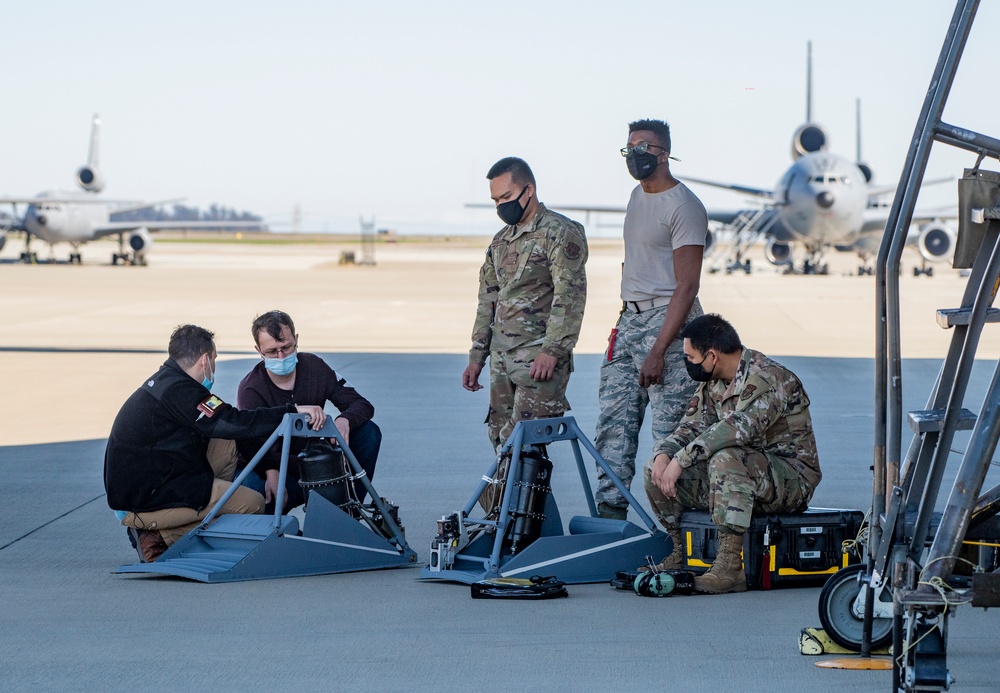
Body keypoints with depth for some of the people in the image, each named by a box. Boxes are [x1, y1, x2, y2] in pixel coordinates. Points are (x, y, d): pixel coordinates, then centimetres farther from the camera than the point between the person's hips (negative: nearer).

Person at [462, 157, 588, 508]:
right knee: (501, 437, 7)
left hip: (539, 358, -8)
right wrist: (476, 357, 19)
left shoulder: (560, 233, -7)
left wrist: (552, 350, -23)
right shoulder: (501, 240, 19)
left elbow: (569, 296, -15)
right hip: (502, 357, 8)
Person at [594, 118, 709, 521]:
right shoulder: (637, 196, 17)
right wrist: (626, 319, 19)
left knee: (667, 430, -10)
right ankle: (610, 514, 4)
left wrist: (658, 351, -21)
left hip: (667, 321, -9)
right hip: (629, 320, 9)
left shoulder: (684, 206, -11)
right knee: (614, 423, 3)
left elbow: (686, 287, -16)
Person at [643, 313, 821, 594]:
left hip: (792, 478, -8)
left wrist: (680, 460, -34)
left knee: (726, 459, -38)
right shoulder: (711, 385, 8)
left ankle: (730, 567, -37)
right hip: (744, 474, 8)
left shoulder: (767, 378, -20)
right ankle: (680, 556, 8)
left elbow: (738, 428, -34)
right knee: (654, 471, -3)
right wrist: (663, 455, -15)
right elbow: (690, 428, 8)